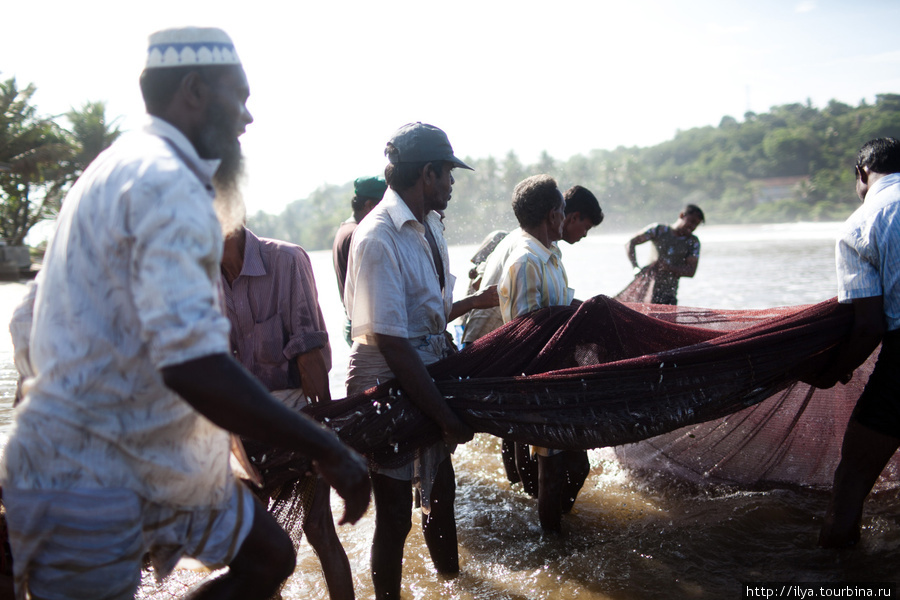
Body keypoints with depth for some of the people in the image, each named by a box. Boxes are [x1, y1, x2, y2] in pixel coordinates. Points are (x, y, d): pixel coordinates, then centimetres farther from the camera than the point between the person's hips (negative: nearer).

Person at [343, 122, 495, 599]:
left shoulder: (429, 225, 4)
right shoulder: (377, 238, -24)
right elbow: (391, 342, -27)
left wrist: (475, 301, 25)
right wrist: (446, 415, -25)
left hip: (427, 378, 9)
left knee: (439, 486, 26)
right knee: (395, 511, 3)